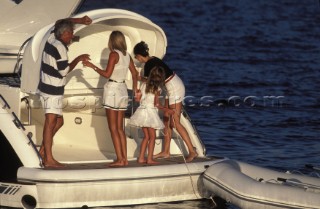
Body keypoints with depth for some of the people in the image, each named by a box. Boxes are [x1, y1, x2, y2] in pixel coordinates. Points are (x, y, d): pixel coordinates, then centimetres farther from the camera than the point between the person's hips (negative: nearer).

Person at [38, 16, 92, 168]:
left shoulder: (52, 39, 7)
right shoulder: (60, 47, -17)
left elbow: (59, 23, 25)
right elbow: (64, 71, -14)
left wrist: (79, 21, 17)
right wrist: (78, 59, -3)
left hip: (46, 87, 10)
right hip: (53, 91, -10)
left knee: (58, 121, 17)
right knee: (51, 122, -12)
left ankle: (43, 149, 18)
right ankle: (48, 159, -15)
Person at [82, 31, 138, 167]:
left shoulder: (114, 54, -12)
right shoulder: (127, 55, 9)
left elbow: (107, 74, -16)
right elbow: (134, 73, 17)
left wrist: (92, 66, -6)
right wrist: (135, 89, 29)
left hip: (112, 89, -7)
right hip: (123, 89, 7)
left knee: (113, 127, -3)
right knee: (120, 127, 12)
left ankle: (119, 159, -8)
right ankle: (124, 158, 10)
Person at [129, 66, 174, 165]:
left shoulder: (144, 85, 5)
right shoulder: (157, 89, -11)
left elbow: (138, 98, 8)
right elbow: (156, 104, -14)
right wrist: (166, 110, -5)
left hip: (142, 110, 6)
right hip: (150, 112, -6)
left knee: (146, 136, 15)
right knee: (152, 136, 3)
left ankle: (141, 157, 11)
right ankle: (150, 159, -2)